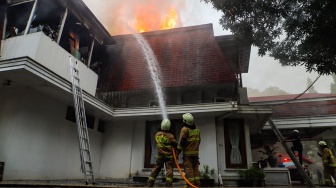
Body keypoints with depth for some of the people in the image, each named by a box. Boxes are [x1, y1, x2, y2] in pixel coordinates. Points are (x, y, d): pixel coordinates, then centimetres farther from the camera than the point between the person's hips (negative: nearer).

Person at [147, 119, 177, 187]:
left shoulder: (157, 134, 1)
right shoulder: (170, 136, -12)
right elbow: (176, 145, -5)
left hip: (160, 155, 4)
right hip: (169, 156, -4)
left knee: (156, 169, 12)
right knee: (169, 170, -2)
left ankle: (149, 184, 16)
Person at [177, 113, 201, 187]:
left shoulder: (185, 129, -10)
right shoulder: (197, 129, 11)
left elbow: (181, 142, -14)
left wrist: (178, 152, -9)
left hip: (188, 153, -7)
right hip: (195, 152, 7)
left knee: (188, 169, -4)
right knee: (195, 168, 12)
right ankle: (197, 184, 13)